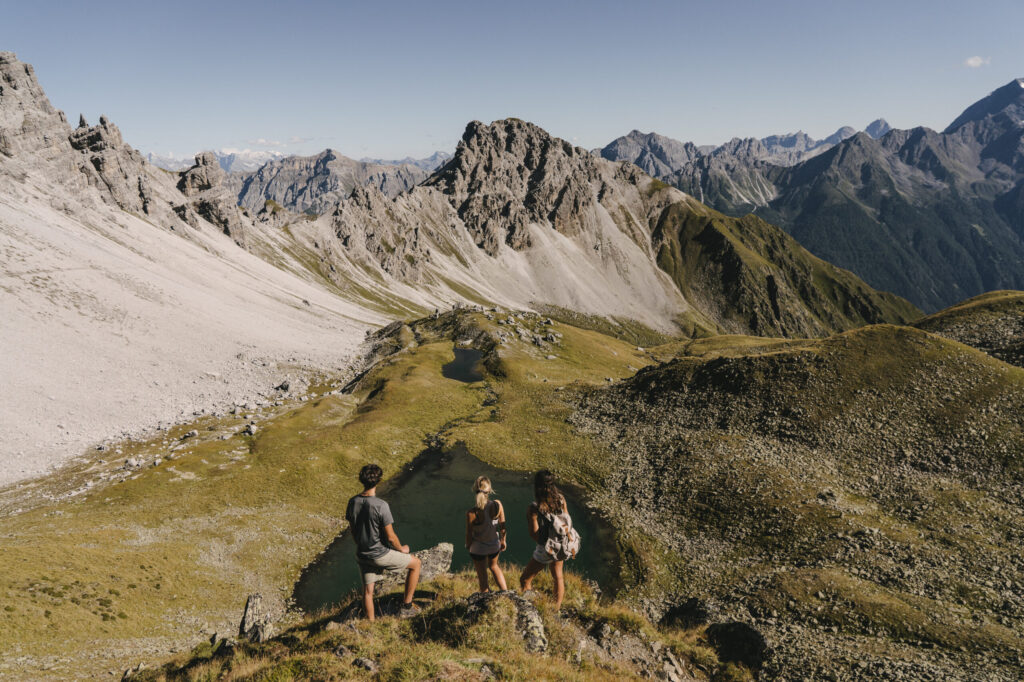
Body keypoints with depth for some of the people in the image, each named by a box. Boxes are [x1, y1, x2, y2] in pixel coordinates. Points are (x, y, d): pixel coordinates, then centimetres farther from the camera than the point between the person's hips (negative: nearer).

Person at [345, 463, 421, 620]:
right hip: (380, 554, -6)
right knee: (415, 563, 15)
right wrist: (402, 549, 0)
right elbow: (390, 537, -20)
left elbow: (353, 530, 7)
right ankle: (407, 605, 21)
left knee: (368, 590, 19)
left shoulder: (353, 502, -6)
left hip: (362, 554, 6)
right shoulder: (381, 505, -26)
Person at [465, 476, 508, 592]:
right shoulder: (497, 504, -23)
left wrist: (468, 545, 6)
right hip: (495, 545, 3)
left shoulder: (471, 513, -31)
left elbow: (469, 535, -17)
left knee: (482, 575, 22)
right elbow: (502, 526, -8)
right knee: (493, 566, 35)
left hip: (478, 549, -3)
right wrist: (503, 540, 11)